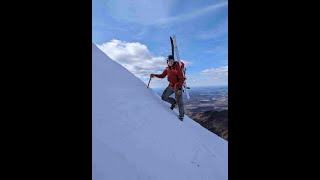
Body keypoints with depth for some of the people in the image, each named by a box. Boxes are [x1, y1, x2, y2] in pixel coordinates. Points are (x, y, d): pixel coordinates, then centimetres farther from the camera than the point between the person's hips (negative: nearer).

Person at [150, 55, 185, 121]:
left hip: (178, 86, -5)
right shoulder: (167, 69, 3)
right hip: (171, 86, 5)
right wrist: (155, 75, -4)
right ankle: (174, 102, 23)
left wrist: (179, 89, -23)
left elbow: (181, 79, -16)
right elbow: (162, 75, 12)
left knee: (179, 101, 1)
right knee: (164, 97, -4)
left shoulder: (178, 68, -15)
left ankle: (181, 115, 26)